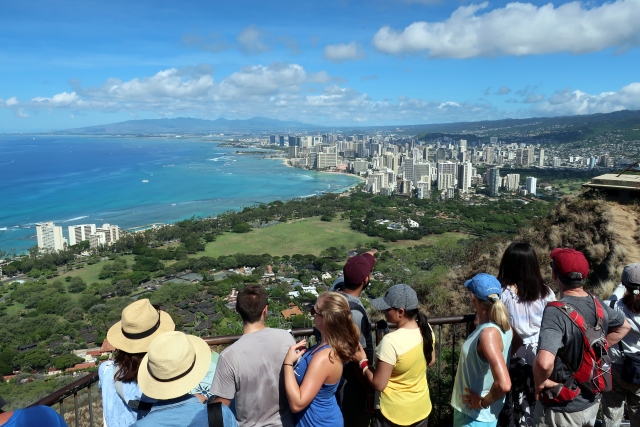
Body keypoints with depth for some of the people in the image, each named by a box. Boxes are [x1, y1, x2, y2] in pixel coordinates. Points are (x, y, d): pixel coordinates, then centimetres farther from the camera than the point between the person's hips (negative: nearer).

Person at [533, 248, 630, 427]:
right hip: (592, 400, 7)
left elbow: (544, 362, -42)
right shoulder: (598, 305, -6)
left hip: (562, 408, -6)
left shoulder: (556, 312, -29)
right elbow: (624, 326, 18)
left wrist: (540, 382, -22)